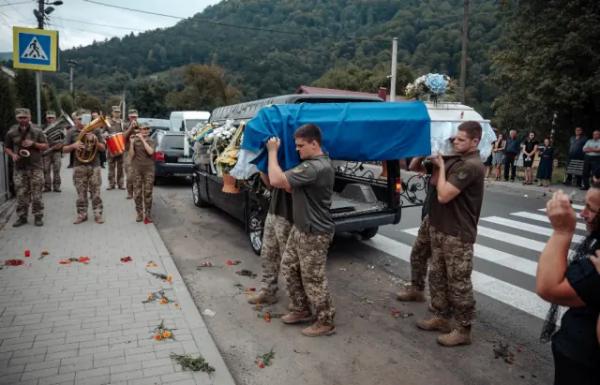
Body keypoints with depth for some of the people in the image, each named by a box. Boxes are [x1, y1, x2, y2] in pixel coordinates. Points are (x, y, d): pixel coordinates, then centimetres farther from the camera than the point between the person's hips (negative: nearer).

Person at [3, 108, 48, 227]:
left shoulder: (37, 131, 0)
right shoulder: (11, 132, 5)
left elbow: (46, 146, 2)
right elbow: (6, 148, 14)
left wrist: (33, 144, -15)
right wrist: (12, 155, -6)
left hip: (35, 168, -2)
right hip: (19, 168, 2)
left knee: (36, 195, 0)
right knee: (21, 195, 4)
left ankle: (38, 217, 9)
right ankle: (21, 217, 14)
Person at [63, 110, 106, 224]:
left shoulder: (95, 130, 1)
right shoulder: (72, 132, 4)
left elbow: (103, 148, 1)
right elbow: (64, 149, 5)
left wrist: (94, 140, -17)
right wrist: (73, 145, -14)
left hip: (94, 165, -1)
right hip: (79, 166, 1)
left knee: (96, 191, 3)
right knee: (81, 192, 6)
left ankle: (98, 214, 10)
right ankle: (81, 214, 16)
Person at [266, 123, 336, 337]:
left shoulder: (314, 168, -27)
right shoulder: (318, 163, 9)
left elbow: (276, 180, -30)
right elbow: (293, 188, 15)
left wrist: (273, 151, -18)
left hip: (314, 233, -10)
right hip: (300, 228, 10)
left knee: (313, 279, 3)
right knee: (288, 267, 18)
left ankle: (326, 322, 20)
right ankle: (301, 310, 33)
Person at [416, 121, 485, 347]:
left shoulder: (471, 166, -19)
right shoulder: (456, 160, 12)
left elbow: (443, 195, -24)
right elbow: (434, 182, 15)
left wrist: (441, 167, -11)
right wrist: (437, 164, 0)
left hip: (458, 234, -9)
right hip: (439, 228, 9)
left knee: (459, 283, 2)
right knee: (437, 276, 17)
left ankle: (463, 330, 15)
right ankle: (441, 317, 31)